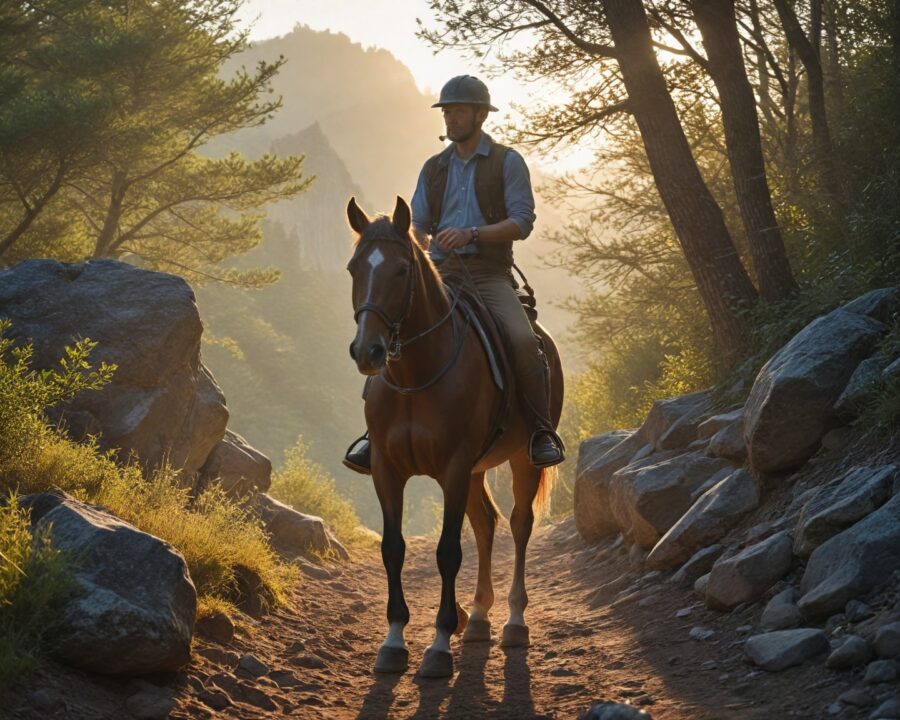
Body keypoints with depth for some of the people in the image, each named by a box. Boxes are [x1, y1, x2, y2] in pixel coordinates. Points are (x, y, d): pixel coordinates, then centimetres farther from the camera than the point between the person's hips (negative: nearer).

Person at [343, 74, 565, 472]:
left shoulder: (507, 162, 4)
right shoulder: (434, 168, 17)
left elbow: (522, 222, -7)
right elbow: (417, 225, 16)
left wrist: (471, 234, -19)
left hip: (489, 274, -4)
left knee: (523, 340, -28)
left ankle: (541, 430, -13)